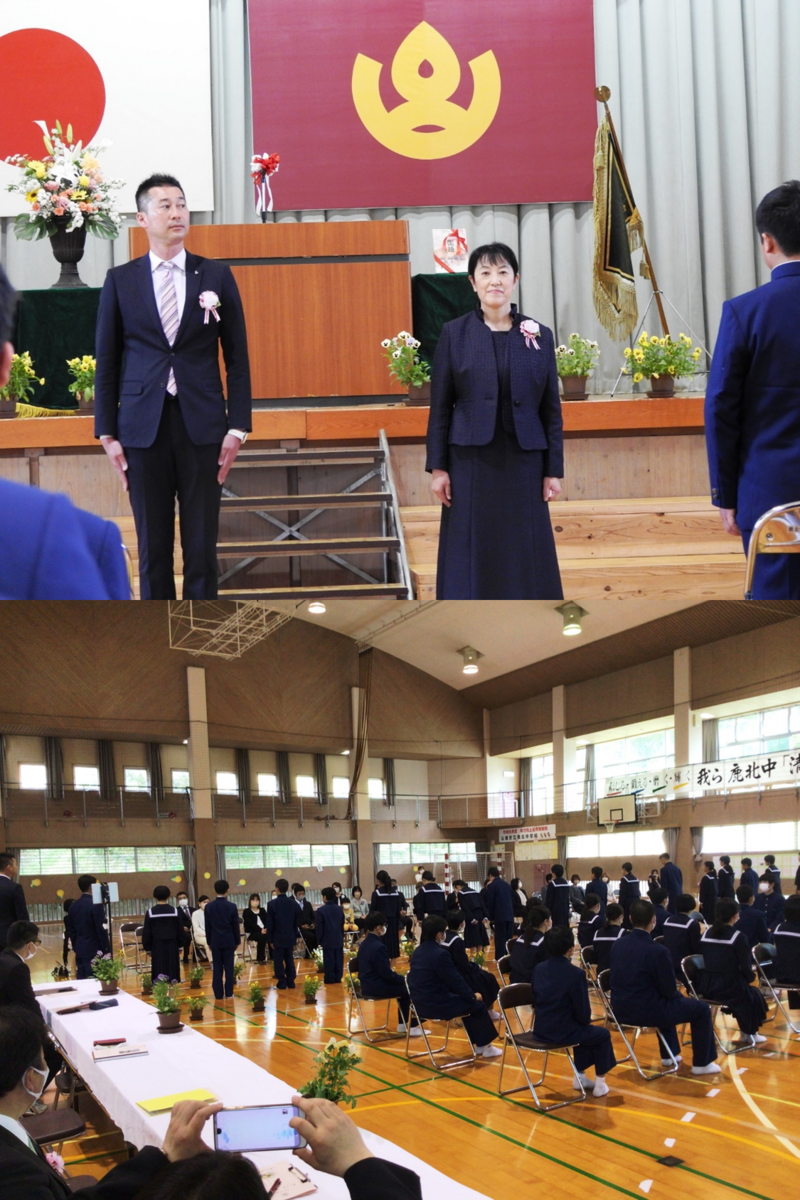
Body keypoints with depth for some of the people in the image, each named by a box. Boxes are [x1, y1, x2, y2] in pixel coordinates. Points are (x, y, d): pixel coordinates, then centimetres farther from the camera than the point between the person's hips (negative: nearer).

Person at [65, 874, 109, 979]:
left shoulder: (74, 906, 8)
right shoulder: (95, 905, -14)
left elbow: (70, 930, 13)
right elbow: (101, 929, -15)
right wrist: (107, 950, -9)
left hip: (80, 949, 7)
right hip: (94, 950, -7)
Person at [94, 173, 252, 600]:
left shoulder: (217, 276, 6)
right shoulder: (120, 280, 5)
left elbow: (237, 358, 6)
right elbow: (106, 363, 6)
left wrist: (237, 426, -1)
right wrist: (107, 433, 1)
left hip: (202, 427, 0)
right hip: (143, 427, 0)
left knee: (202, 546, 3)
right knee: (153, 548, 5)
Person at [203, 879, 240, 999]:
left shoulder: (208, 907, -4)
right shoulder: (232, 906, -8)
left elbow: (207, 926, 2)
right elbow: (236, 926, -2)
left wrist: (209, 942, 11)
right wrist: (237, 941, 8)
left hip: (215, 941, 1)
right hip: (229, 941, -1)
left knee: (217, 968, 5)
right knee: (229, 967, 3)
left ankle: (218, 993, 5)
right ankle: (229, 993, 4)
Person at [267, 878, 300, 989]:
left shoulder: (272, 904, -10)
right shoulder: (293, 904, 2)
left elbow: (270, 924, -7)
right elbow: (297, 923, 8)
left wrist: (270, 939, 0)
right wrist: (294, 938, 15)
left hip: (278, 938, -4)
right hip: (290, 937, 4)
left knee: (279, 961, 1)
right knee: (289, 960, 11)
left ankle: (282, 982, 0)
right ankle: (291, 981, 11)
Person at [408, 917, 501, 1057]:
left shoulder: (418, 951, 8)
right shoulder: (440, 953, -21)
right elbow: (455, 981, -15)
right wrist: (473, 996, 2)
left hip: (421, 1003, 9)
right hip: (436, 1005, -9)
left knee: (467, 1001, 25)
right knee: (478, 1005, 8)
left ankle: (478, 1043, 32)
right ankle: (485, 1046, 21)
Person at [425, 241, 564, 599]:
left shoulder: (539, 336, 4)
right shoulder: (454, 333, 1)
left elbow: (551, 409, 5)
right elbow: (440, 406, 1)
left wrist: (553, 470, 1)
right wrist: (437, 467, -4)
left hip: (523, 463, 1)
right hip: (471, 462, -1)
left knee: (526, 557, 5)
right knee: (471, 556, 2)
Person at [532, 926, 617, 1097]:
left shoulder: (539, 969, 2)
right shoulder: (576, 974, -18)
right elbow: (583, 1014, -15)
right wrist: (585, 1019, 11)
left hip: (541, 1030, 7)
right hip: (563, 1032, -6)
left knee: (583, 1030, 34)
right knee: (603, 1034, 20)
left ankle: (580, 1076, 39)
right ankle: (600, 1084, 23)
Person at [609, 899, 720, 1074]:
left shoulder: (618, 944, 1)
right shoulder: (657, 951, -20)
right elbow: (669, 991, -12)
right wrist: (679, 994, 13)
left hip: (621, 1010, 7)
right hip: (646, 1011, -7)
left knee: (666, 1002, 37)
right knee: (701, 1009, 11)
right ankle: (702, 1063, 20)